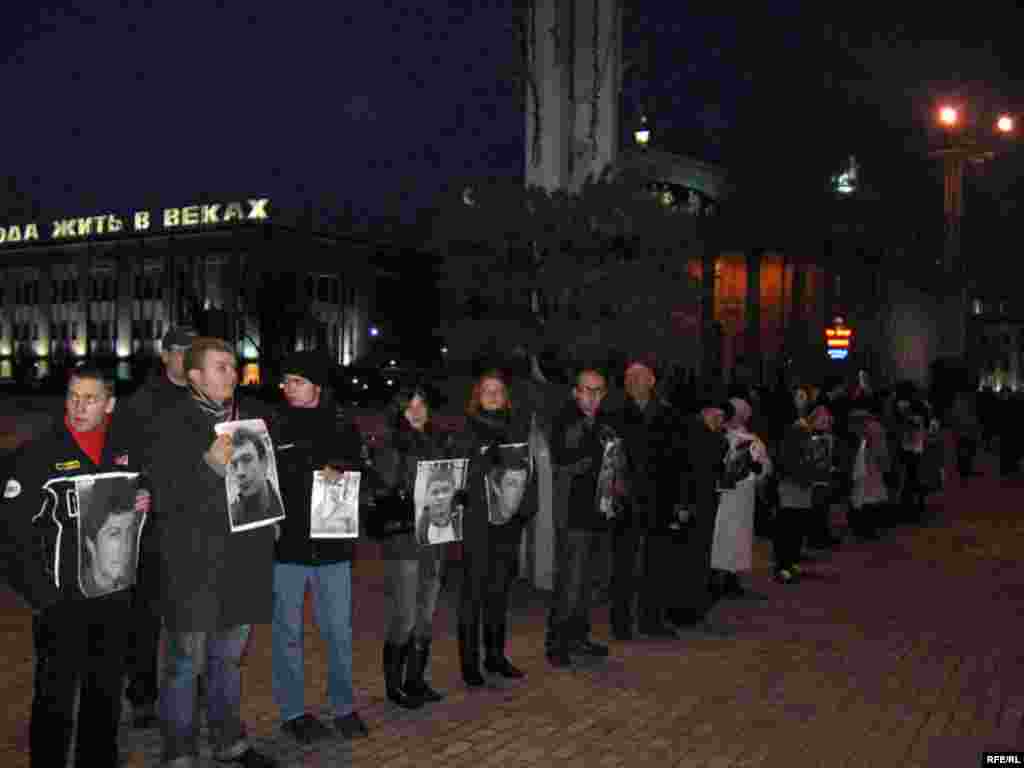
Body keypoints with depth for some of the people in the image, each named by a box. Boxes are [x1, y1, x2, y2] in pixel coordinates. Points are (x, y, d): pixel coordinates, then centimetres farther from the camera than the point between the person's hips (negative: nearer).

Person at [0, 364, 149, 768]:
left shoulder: (126, 448, 3)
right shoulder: (36, 455, -11)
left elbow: (143, 492, 19)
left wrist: (147, 502, -4)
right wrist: (43, 594, -14)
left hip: (115, 595, 5)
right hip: (63, 601, -4)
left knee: (107, 693, 18)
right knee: (55, 698, 5)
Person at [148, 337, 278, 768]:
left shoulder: (254, 417, 8)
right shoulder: (173, 424, -8)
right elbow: (165, 496, -15)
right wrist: (211, 464, -25)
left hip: (243, 562, 5)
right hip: (194, 565, -5)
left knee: (228, 658, 19)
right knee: (185, 664, 6)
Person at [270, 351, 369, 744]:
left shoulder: (343, 428, 6)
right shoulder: (272, 426, 0)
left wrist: (340, 471, -10)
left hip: (333, 543, 2)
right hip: (285, 544, -2)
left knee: (339, 631, 10)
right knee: (288, 633, 8)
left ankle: (344, 707, 25)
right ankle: (292, 712, 22)